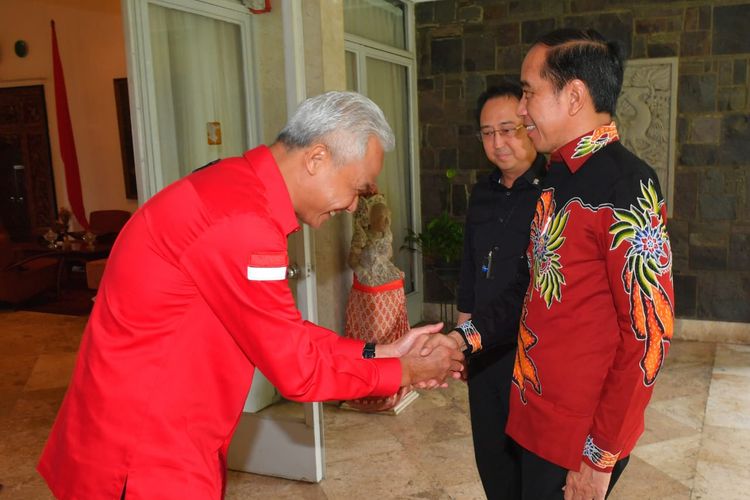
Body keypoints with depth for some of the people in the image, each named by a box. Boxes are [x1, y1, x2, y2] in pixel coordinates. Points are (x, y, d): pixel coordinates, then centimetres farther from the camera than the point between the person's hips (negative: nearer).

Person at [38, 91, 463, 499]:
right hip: (144, 460, -9)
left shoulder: (238, 189, 5)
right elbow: (298, 370, -19)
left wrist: (378, 353, 4)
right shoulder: (242, 222, -27)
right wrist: (403, 372, -7)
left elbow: (285, 335, 8)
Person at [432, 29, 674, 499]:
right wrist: (466, 336, 3)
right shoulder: (559, 177, 8)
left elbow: (648, 336, -21)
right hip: (536, 416, 8)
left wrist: (601, 458, -17)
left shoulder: (625, 186, -20)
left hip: (581, 437, -8)